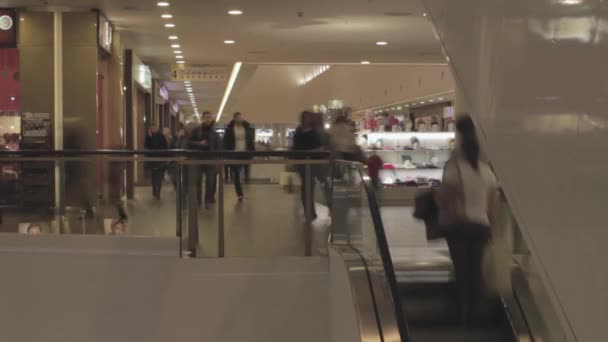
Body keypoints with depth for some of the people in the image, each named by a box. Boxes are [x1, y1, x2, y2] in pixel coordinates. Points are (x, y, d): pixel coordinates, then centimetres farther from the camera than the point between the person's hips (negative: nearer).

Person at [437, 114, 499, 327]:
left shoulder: (454, 167, -9)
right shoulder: (487, 171, 5)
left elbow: (442, 198, -10)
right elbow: (492, 205, 7)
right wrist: (489, 228, 15)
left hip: (458, 225, -4)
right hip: (480, 225, 4)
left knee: (461, 268, 1)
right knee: (475, 269, 8)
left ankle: (464, 312, -2)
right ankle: (474, 313, 10)